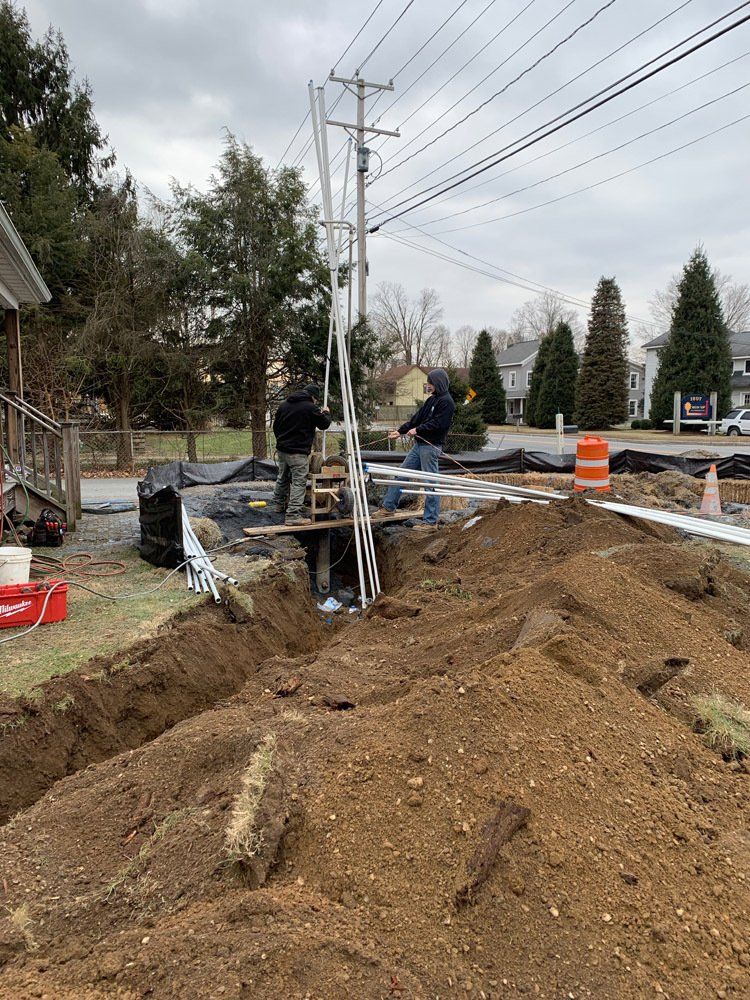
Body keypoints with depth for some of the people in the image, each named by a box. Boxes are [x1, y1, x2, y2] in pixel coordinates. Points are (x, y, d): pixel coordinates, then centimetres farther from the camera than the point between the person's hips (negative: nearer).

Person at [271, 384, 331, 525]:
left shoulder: (284, 404, 10)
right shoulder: (311, 408, -12)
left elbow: (275, 426, 18)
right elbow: (324, 424, -1)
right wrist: (326, 413, 19)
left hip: (282, 449, 8)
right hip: (298, 452, -8)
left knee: (282, 478, 23)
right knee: (299, 482, -5)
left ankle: (278, 504, 39)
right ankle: (293, 514, -10)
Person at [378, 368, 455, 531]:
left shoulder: (446, 402, -11)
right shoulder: (431, 400, 18)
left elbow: (438, 423, -20)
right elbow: (417, 418, 17)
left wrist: (417, 430, -17)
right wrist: (400, 431, 11)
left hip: (431, 446, -10)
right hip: (419, 444, 10)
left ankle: (430, 521, 2)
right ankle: (388, 506, 25)